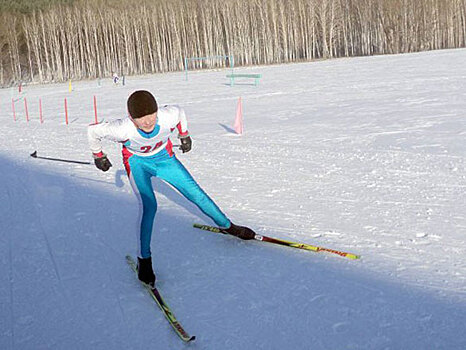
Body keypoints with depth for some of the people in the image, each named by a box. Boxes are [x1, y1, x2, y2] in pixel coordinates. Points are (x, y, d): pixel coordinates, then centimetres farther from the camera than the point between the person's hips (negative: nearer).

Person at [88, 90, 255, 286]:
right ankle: (144, 259, -9)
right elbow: (93, 131, -18)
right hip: (137, 163, -2)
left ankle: (226, 226, 26)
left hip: (164, 157, 3)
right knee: (149, 206, -22)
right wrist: (98, 156, -1)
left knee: (195, 193, 3)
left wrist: (184, 135, 10)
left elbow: (180, 111, -6)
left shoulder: (169, 117, -33)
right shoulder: (123, 130, -38)